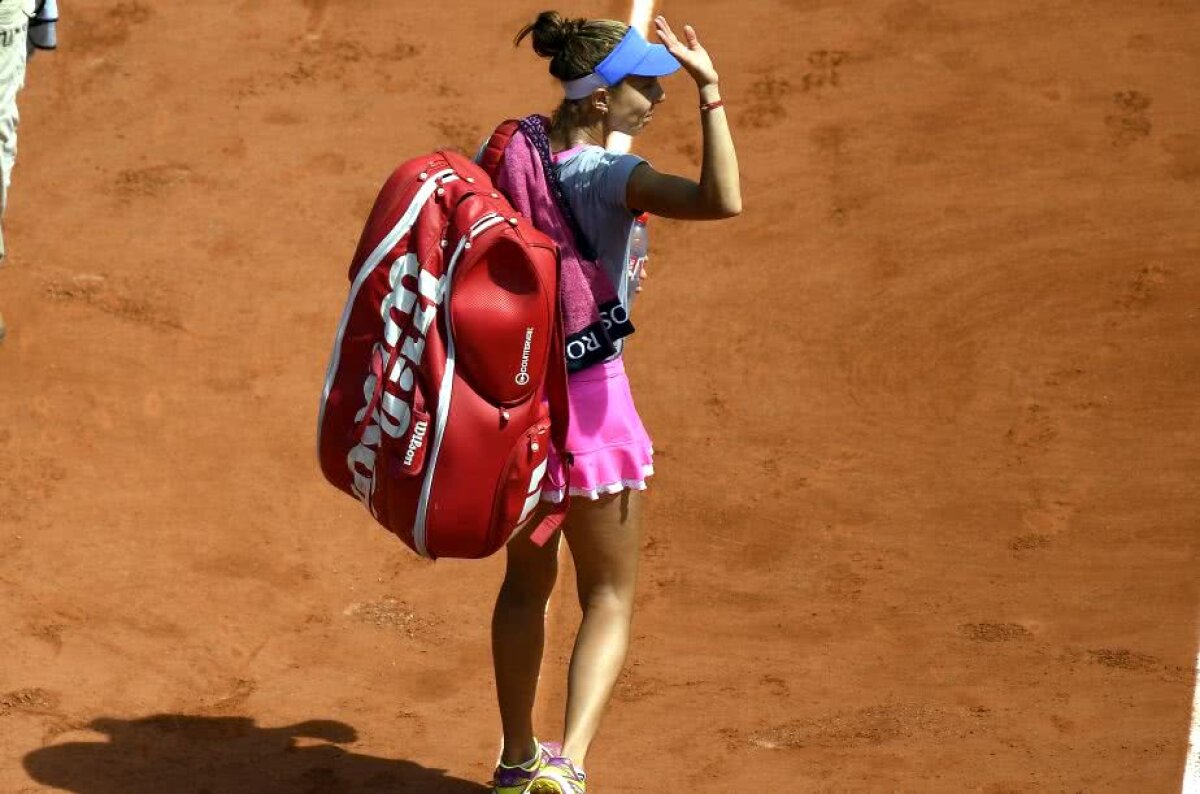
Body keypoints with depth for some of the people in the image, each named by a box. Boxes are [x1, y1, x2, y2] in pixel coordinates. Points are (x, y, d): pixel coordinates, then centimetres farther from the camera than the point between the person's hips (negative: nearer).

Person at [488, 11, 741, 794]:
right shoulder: (609, 176, -20)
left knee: (526, 581, 24)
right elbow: (723, 201, -37)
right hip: (589, 400, -6)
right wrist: (711, 88, -32)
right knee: (609, 599, 7)